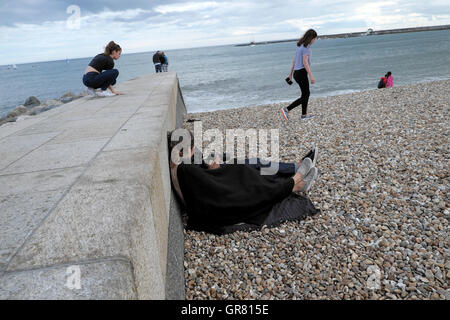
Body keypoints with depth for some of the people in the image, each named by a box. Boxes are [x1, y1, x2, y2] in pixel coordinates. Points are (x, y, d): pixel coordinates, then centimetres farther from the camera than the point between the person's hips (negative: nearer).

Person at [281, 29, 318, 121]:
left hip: (297, 73, 10)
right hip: (301, 73, -10)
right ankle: (286, 110, -9)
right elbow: (305, 62, -23)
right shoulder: (306, 47, -14)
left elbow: (294, 60, 19)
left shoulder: (300, 45, 14)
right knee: (305, 97, -3)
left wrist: (291, 73, 25)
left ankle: (304, 115, 23)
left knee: (307, 94, 18)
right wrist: (311, 76, -25)